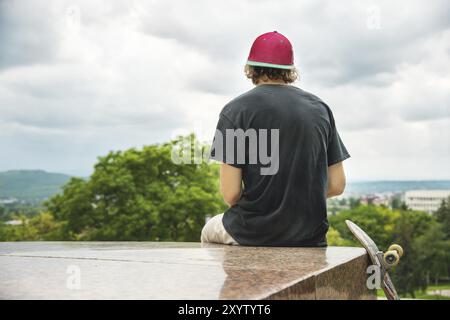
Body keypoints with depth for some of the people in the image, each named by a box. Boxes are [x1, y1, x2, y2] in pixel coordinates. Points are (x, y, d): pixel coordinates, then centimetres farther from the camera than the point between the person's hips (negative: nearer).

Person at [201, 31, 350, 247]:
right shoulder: (320, 108, 3)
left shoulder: (235, 110, -9)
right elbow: (337, 185, 2)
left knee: (210, 230, 28)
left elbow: (230, 194, -13)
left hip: (254, 234, -3)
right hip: (311, 237, 4)